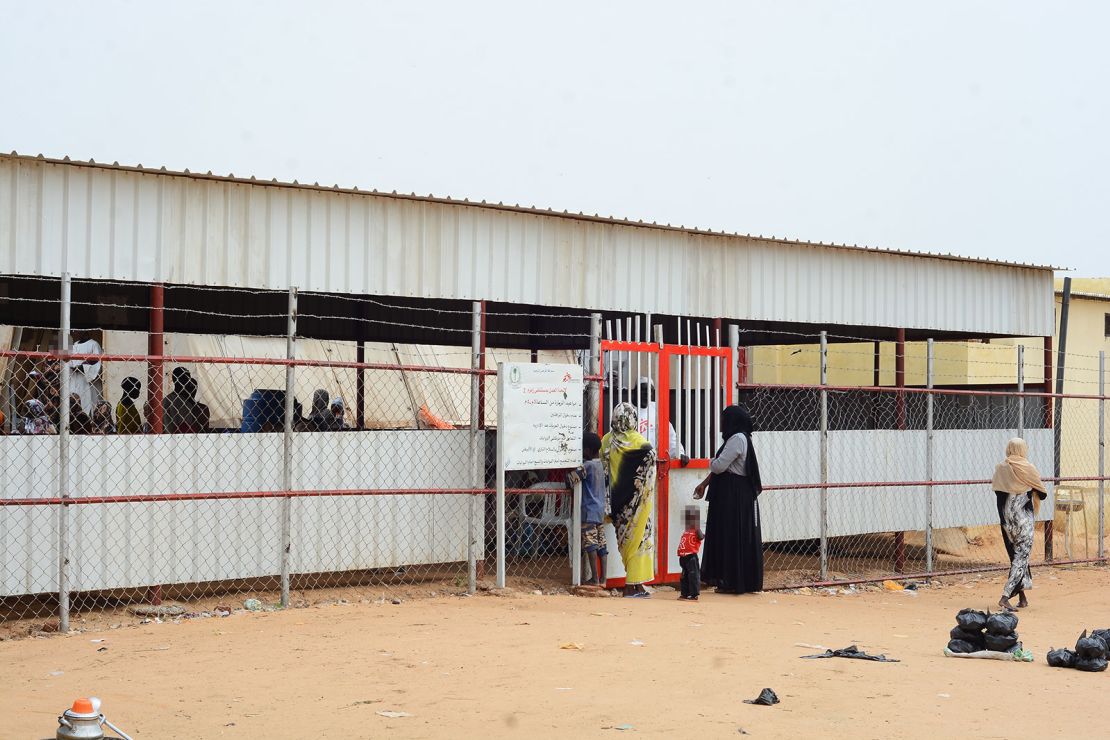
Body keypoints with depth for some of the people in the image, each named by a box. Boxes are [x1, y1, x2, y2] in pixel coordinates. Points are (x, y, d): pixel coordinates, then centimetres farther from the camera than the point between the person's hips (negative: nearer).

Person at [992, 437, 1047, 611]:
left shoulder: (1000, 468, -1)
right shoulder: (1027, 468, -11)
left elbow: (997, 491, 2)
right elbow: (1042, 494, -1)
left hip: (1006, 518, 5)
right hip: (1024, 519, -5)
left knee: (1015, 554, 16)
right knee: (1022, 556, -2)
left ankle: (1022, 597, 20)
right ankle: (1005, 596, -15)